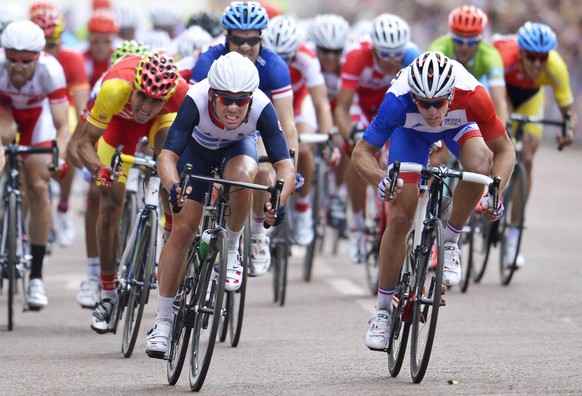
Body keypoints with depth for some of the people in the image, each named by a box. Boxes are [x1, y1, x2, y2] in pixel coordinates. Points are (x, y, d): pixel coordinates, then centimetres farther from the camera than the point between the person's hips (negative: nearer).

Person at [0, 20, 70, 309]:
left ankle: (36, 277, -2)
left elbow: (62, 127, -37)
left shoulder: (50, 70, -37)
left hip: (37, 115, 0)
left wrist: (58, 157, -54)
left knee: (38, 189, -9)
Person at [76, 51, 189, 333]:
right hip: (121, 119, 0)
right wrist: (99, 170, -53)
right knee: (110, 206, -4)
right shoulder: (115, 88, -43)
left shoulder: (181, 92, -42)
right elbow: (85, 142, -34)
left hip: (163, 120, 0)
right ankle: (107, 295, 11)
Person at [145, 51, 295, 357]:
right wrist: (174, 188, -62)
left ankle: (231, 253, -9)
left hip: (238, 147, 0)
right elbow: (167, 155, -42)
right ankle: (163, 322, 0)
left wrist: (277, 202, -57)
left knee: (241, 176, -36)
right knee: (183, 228, -10)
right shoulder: (196, 100, -39)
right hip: (198, 148, 0)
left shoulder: (261, 108, -37)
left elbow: (285, 164, -38)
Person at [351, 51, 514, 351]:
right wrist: (380, 180, -52)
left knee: (479, 166, -33)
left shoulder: (471, 95, -40)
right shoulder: (399, 100, -40)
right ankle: (383, 310, 5)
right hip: (411, 131, 0)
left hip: (458, 125, 0)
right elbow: (361, 152, -32)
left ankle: (449, 243, -9)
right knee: (400, 218, -11)